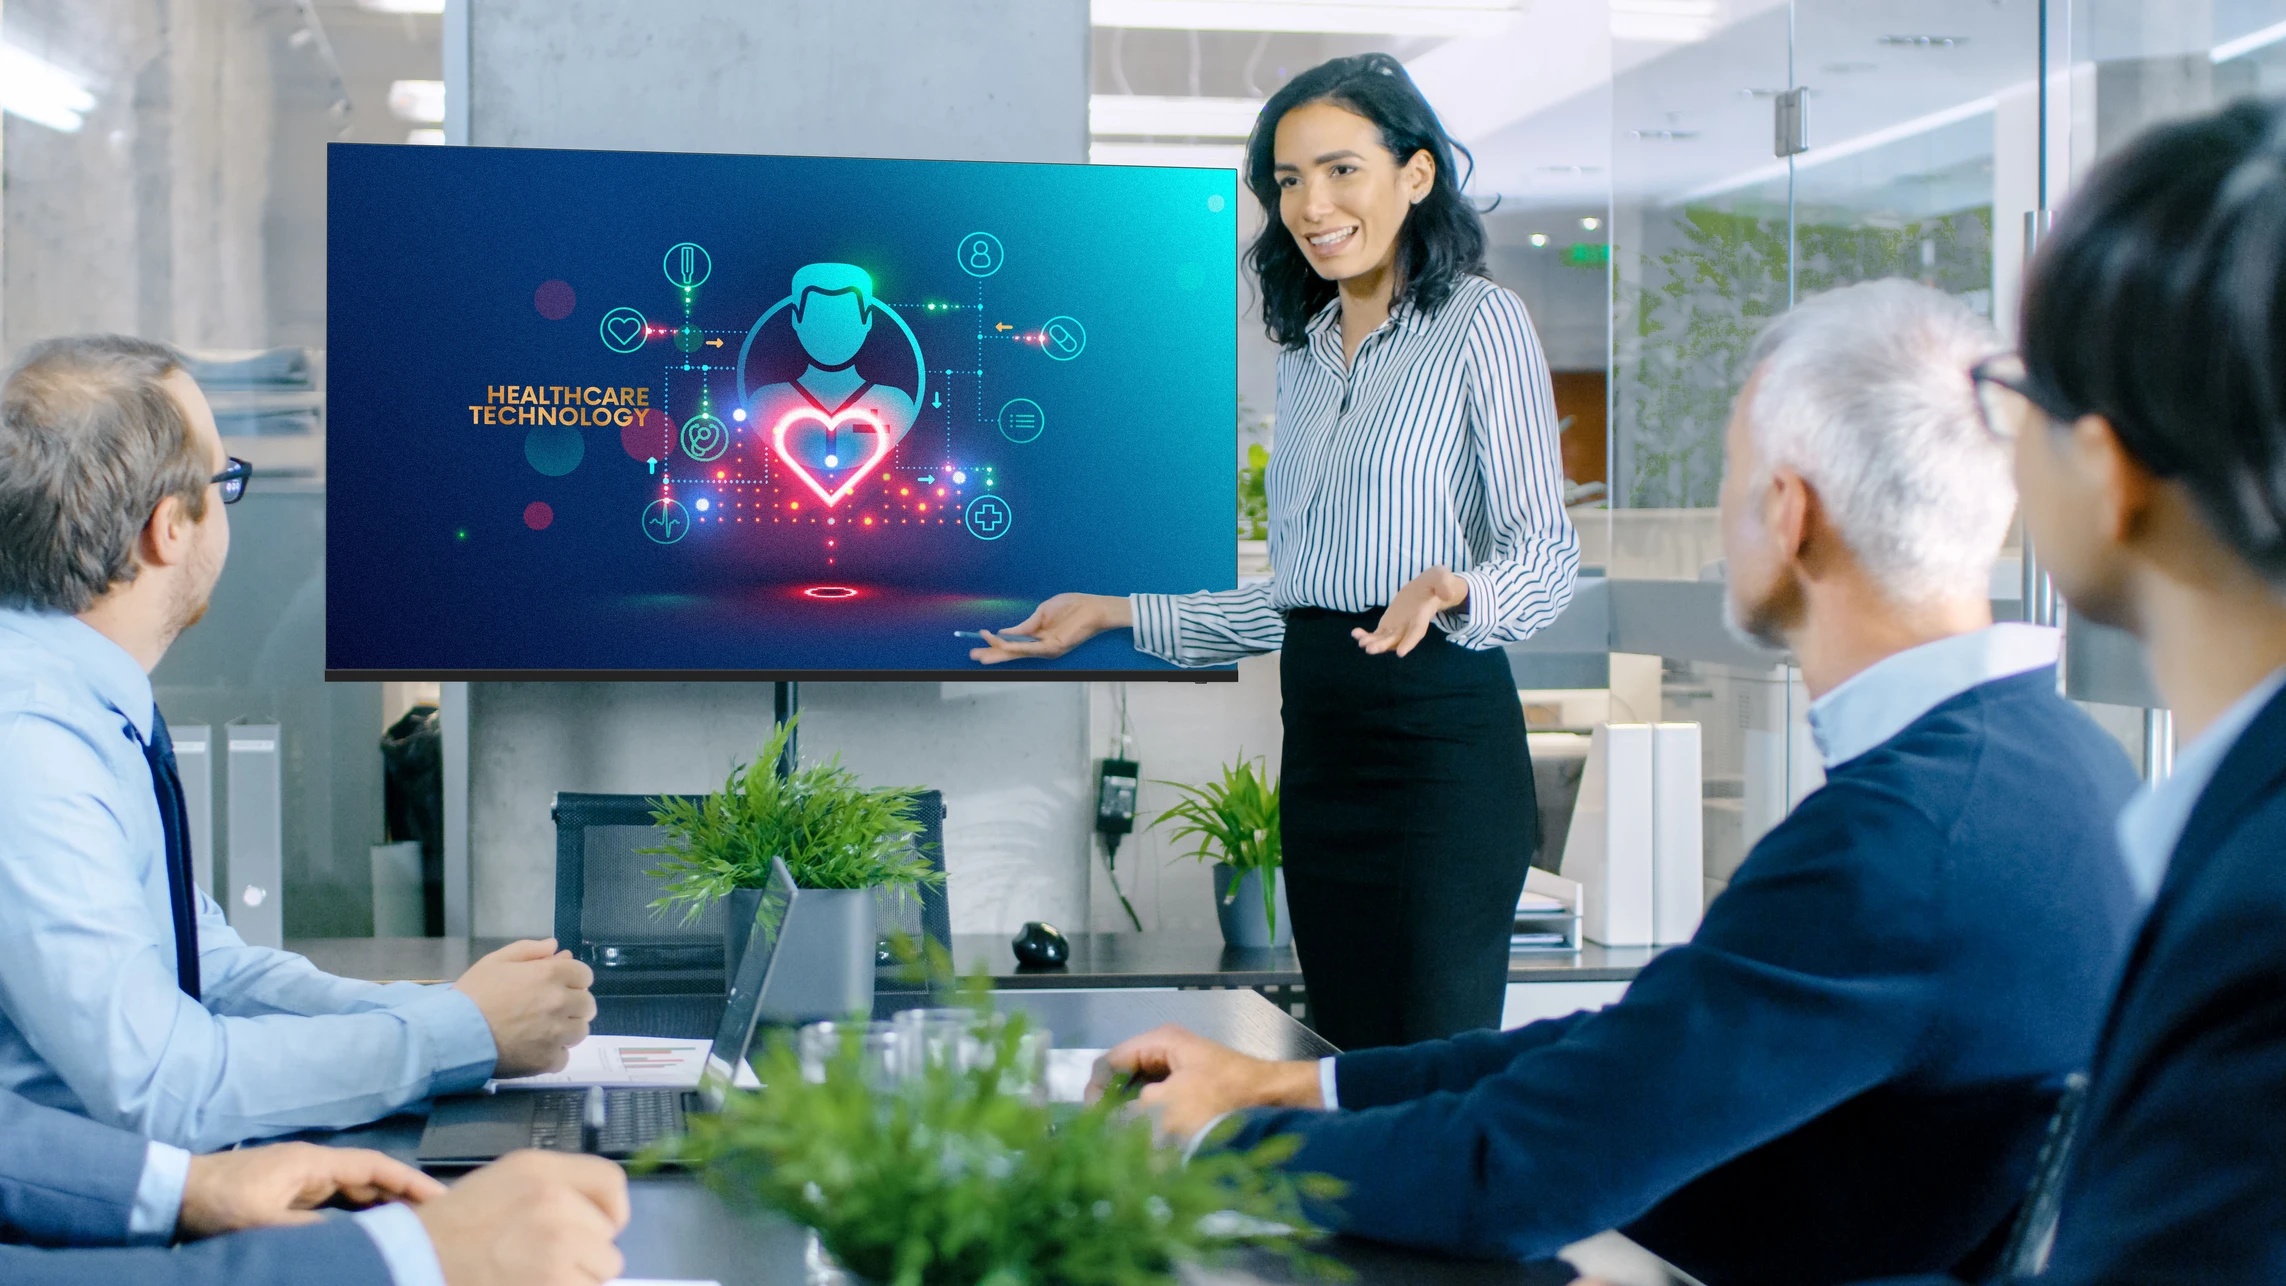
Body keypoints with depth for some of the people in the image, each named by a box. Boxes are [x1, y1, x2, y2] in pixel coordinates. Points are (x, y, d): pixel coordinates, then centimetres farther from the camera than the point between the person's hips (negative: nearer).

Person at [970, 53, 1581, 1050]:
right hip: (1318, 737, 7)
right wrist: (1113, 614, 17)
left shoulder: (1479, 322, -3)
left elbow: (1546, 548, -8)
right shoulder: (1305, 355, 17)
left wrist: (1451, 592, -29)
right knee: (1348, 1058, 5)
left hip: (1439, 735, -6)